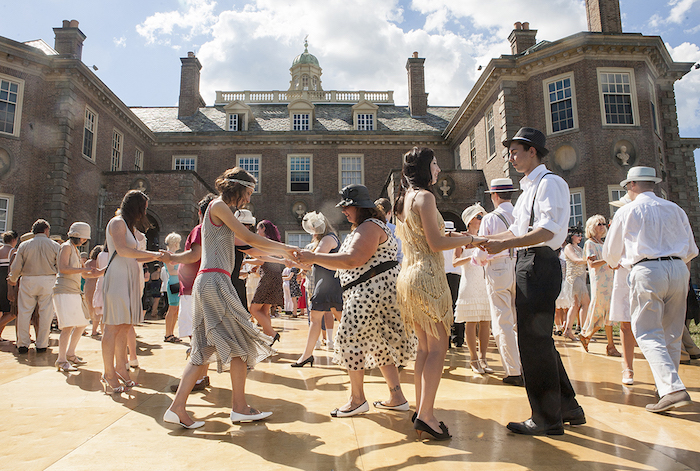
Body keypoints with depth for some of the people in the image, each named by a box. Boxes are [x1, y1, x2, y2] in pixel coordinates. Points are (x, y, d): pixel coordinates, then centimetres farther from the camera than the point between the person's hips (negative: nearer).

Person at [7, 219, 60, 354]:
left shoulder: (24, 245, 3)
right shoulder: (55, 246, 1)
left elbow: (16, 267, 4)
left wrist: (12, 280, 23)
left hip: (28, 282, 1)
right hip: (48, 282, -1)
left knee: (24, 313, 9)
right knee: (45, 314, 3)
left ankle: (22, 344, 11)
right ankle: (42, 345, 7)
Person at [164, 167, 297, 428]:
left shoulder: (221, 210, 23)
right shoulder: (219, 205, -5)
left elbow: (246, 245, 22)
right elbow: (249, 238, -10)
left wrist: (281, 253, 19)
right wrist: (285, 248, 1)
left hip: (209, 283, 9)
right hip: (214, 281, -9)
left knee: (206, 349, 8)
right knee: (239, 342, -3)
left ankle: (177, 407, 7)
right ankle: (239, 407, 5)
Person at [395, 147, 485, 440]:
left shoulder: (403, 200, 18)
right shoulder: (424, 196, -10)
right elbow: (436, 244, -15)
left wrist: (448, 235, 21)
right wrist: (468, 239, -2)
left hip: (408, 276, 9)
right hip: (427, 276, -9)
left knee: (424, 346, 12)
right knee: (438, 346, -5)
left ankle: (420, 409, 17)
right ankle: (426, 415, -5)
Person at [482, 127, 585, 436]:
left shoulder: (549, 183, -8)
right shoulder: (529, 188, 22)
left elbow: (547, 230, -20)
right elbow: (517, 232, 22)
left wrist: (504, 245, -23)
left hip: (540, 263, -10)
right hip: (528, 264, 10)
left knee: (534, 341, -5)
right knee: (539, 339, 15)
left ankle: (547, 419, 9)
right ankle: (567, 408, 28)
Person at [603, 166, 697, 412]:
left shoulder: (627, 211, 4)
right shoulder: (675, 209, 15)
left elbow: (610, 252, 12)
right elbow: (691, 251, 19)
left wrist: (615, 262, 35)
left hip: (647, 271, -5)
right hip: (679, 269, 5)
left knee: (648, 333, -4)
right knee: (672, 334, 14)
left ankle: (673, 389, -18)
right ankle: (666, 383, 24)